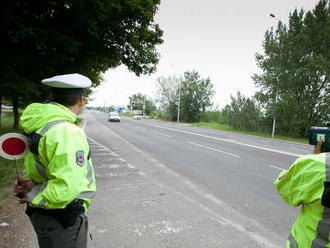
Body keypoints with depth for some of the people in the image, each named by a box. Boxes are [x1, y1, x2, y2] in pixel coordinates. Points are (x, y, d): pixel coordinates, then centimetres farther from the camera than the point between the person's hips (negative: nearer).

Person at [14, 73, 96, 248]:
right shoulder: (67, 132, -27)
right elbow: (68, 186, -31)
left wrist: (32, 183, -8)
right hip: (62, 224, -9)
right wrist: (33, 196, -15)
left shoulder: (40, 124, 4)